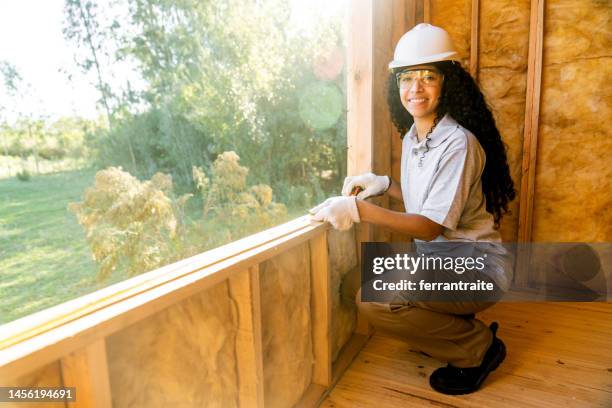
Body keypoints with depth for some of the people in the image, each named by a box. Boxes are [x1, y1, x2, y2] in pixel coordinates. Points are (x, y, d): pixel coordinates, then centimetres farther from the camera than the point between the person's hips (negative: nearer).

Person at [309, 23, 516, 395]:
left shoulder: (458, 143, -22)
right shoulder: (412, 137, 4)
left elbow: (431, 227, -24)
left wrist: (360, 209, -32)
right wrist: (384, 184, -1)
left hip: (476, 269, -8)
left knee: (375, 298, -27)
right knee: (369, 292, 10)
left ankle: (478, 348, -2)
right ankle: (465, 328, 16)